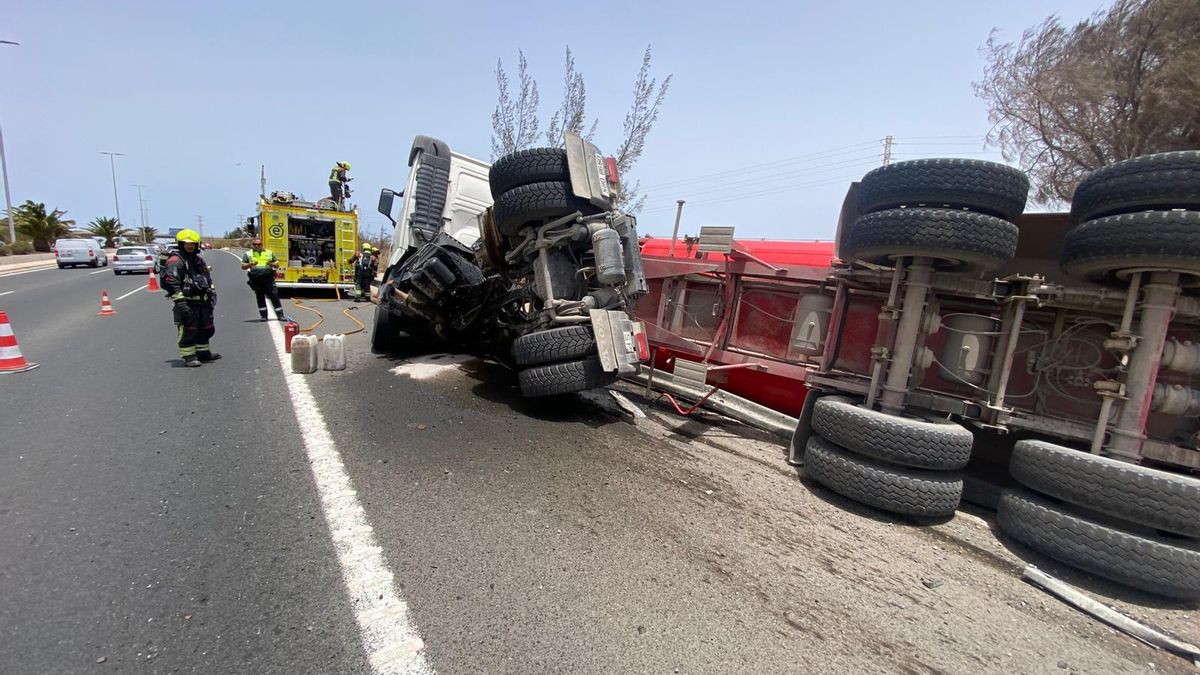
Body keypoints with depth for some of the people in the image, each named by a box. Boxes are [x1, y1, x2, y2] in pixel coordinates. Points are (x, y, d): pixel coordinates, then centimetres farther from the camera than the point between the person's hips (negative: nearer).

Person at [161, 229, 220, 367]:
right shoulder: (175, 261, -8)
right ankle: (189, 356, 2)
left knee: (206, 328, 15)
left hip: (202, 302, 8)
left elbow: (208, 279, 25)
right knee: (188, 330, -5)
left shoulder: (199, 260, 18)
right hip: (187, 303, -8)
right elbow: (172, 283, -16)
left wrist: (212, 294, 18)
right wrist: (180, 301, -23)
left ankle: (203, 352, 28)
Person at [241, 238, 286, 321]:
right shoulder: (248, 254, 12)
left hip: (268, 278, 0)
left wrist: (271, 264, -8)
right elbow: (243, 266, 8)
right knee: (260, 297, 4)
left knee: (274, 296, -5)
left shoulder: (269, 253, 14)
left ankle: (280, 315, -3)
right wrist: (250, 264, -12)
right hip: (255, 279, 0)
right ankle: (263, 315, 10)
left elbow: (277, 265, 14)